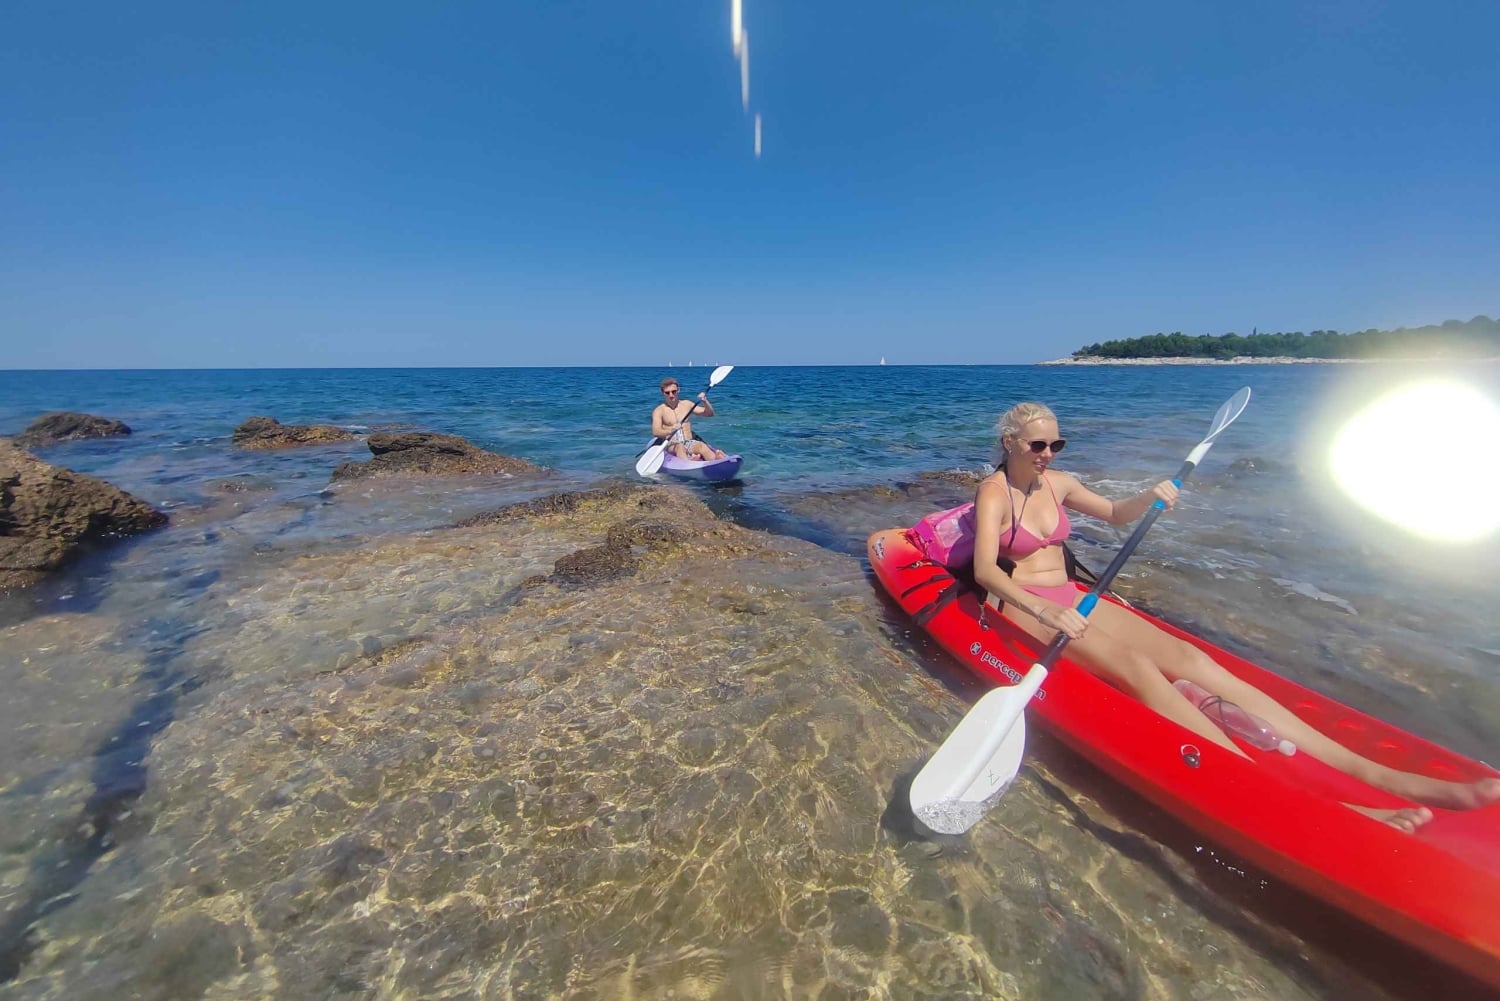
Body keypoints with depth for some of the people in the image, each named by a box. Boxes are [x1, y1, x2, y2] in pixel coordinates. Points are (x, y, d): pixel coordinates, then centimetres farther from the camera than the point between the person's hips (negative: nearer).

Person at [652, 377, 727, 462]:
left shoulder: (687, 404, 16)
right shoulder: (659, 411, 5)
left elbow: (710, 414, 15)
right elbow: (655, 432, -12)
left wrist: (705, 402, -5)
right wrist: (671, 430, -31)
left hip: (689, 443, 2)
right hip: (671, 445, -2)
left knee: (702, 446, -32)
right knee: (680, 447, -38)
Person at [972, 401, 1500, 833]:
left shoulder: (1056, 482, 12)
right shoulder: (994, 491, -11)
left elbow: (1114, 513, 27)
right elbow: (984, 569, -23)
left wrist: (1148, 498, 4)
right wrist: (1044, 610, -36)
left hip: (1067, 599, 7)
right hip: (1021, 606, -7)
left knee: (1185, 657, -12)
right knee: (1134, 665, -30)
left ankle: (1374, 773, -17)